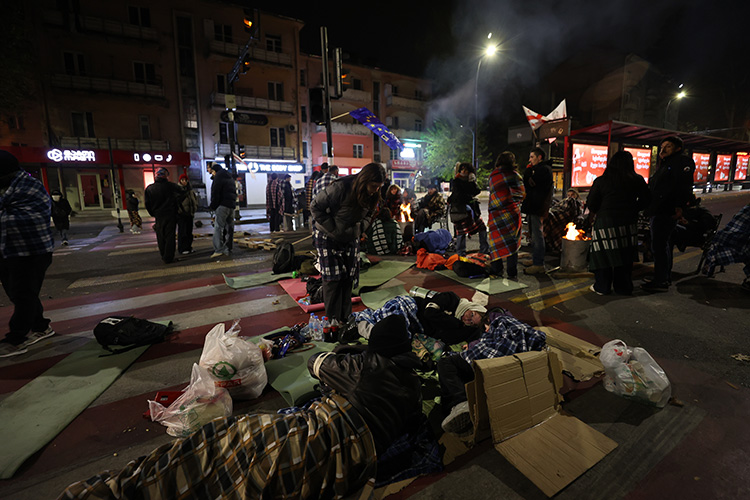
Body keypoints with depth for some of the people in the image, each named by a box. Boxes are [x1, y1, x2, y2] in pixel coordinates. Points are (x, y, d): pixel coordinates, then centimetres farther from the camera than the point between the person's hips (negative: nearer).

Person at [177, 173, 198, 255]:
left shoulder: (191, 190, 13)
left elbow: (195, 200, 20)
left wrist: (194, 209, 8)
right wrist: (180, 210, -13)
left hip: (189, 214, 6)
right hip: (181, 215, -6)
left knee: (189, 231, 10)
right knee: (182, 232, -5)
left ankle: (188, 247, 19)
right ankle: (182, 249, 0)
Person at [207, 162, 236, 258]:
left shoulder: (218, 176, -5)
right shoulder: (229, 176, 24)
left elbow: (215, 193, -11)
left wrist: (213, 206, -5)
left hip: (223, 205, -9)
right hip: (232, 205, 9)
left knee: (218, 227, -11)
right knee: (229, 228, 9)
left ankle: (218, 250, -16)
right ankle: (228, 249, 13)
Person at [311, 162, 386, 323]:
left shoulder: (373, 195, -7)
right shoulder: (340, 188, -26)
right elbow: (316, 206, -17)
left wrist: (360, 229, -4)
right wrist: (332, 229, -18)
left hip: (351, 238, 5)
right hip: (328, 238, -5)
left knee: (349, 277, 5)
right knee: (333, 277, -6)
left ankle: (346, 318, 17)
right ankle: (333, 320, 7)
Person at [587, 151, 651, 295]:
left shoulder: (601, 181, -3)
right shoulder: (637, 181, 3)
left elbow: (591, 204, -3)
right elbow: (645, 200, 8)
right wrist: (631, 210, 21)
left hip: (605, 222, -3)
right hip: (628, 223, 3)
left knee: (603, 254, 5)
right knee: (625, 255, 12)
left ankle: (602, 287, 12)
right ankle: (624, 287, 23)